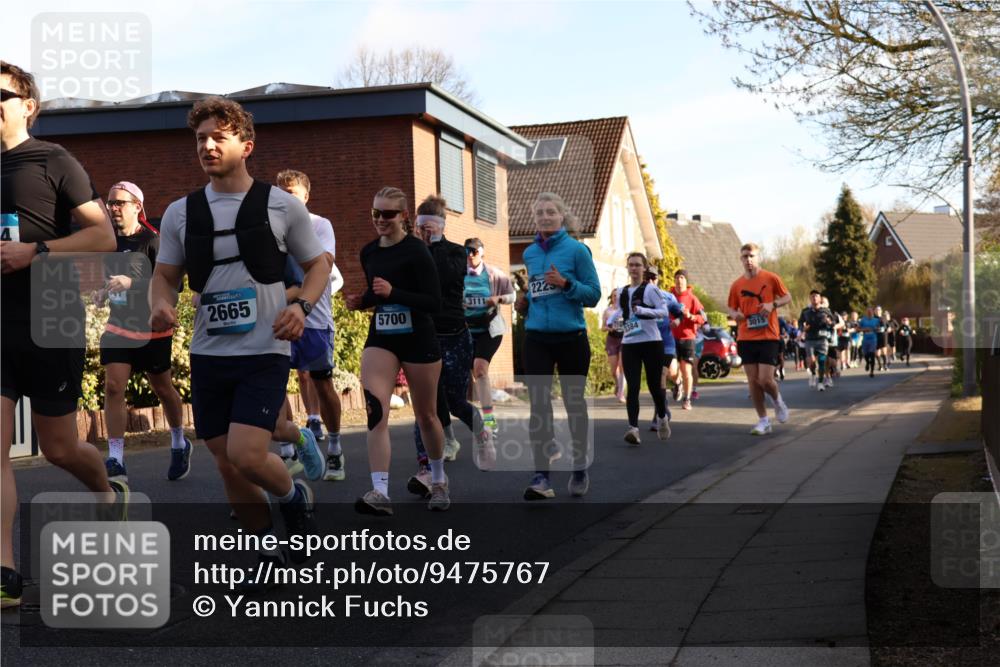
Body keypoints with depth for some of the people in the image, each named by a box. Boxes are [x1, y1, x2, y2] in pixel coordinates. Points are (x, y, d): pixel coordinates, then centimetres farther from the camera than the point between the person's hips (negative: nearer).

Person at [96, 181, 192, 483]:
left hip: (152, 328, -5)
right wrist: (105, 292, 3)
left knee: (162, 388, 11)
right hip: (118, 325, 5)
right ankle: (116, 463, -12)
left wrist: (132, 284, -32)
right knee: (113, 386, -11)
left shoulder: (152, 241, -13)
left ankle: (179, 445, 37)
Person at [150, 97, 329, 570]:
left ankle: (294, 497, 14)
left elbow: (318, 264, 7)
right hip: (207, 356, 4)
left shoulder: (282, 206, -2)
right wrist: (161, 304, -10)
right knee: (227, 466, 7)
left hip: (264, 353, -4)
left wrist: (301, 306, -12)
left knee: (245, 455, -19)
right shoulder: (181, 212, 6)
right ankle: (269, 553, 26)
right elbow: (165, 274, 13)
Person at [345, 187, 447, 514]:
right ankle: (379, 493, -20)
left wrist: (393, 293, -26)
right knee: (375, 411, -16)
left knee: (426, 416, 11)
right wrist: (360, 301, 1)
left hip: (419, 340, -4)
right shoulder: (369, 252, 6)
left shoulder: (416, 251, -12)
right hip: (380, 339, 4)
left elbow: (434, 303, -17)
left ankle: (439, 481, 34)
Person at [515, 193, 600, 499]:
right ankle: (541, 476, -7)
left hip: (571, 338, -3)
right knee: (538, 404, -6)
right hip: (536, 338, 3)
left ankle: (580, 470, 25)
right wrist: (525, 302, 5)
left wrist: (565, 284, -21)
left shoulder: (576, 250, -4)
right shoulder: (530, 253, 10)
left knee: (574, 402, 10)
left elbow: (594, 294, -6)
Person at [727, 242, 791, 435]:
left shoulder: (771, 278, -3)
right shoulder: (737, 285, 5)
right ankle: (763, 421, 13)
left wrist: (773, 304, -13)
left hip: (768, 337, -3)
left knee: (765, 379, -10)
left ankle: (778, 401, 24)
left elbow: (787, 297, 6)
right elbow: (732, 308, 16)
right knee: (753, 381, 2)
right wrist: (734, 314, -8)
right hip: (746, 338, 3)